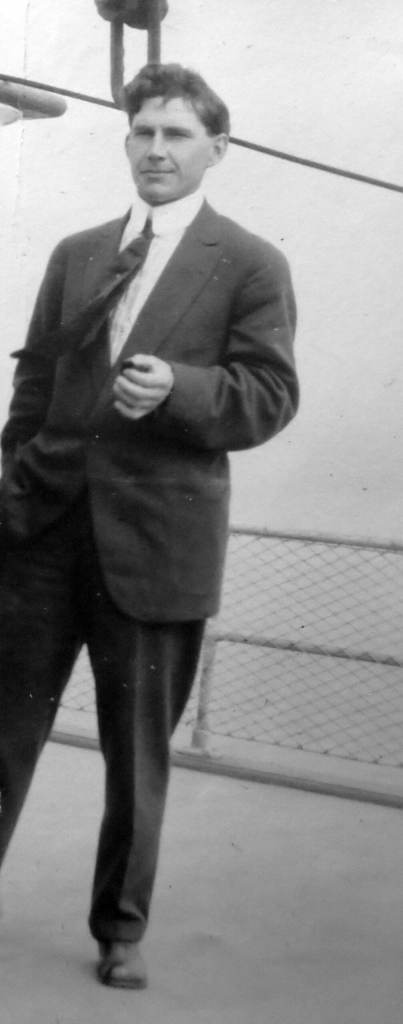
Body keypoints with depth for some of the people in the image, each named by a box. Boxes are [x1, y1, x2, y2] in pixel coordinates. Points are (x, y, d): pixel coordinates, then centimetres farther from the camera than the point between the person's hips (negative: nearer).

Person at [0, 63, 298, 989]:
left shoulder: (250, 267, 1)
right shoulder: (75, 256, 14)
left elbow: (270, 395, -7)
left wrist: (177, 386, -24)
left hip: (156, 538, -3)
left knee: (138, 753, 8)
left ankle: (120, 930, 24)